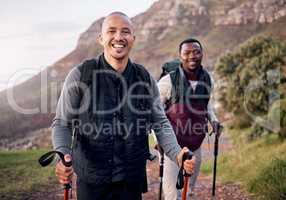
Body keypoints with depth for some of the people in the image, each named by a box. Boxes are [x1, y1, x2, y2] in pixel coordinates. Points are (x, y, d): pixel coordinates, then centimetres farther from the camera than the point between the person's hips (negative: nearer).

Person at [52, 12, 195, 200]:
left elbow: (161, 123, 5)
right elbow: (62, 123, -5)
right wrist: (63, 156, -23)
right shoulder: (80, 76, -8)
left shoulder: (146, 79, 0)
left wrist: (177, 154, -11)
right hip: (91, 181, -2)